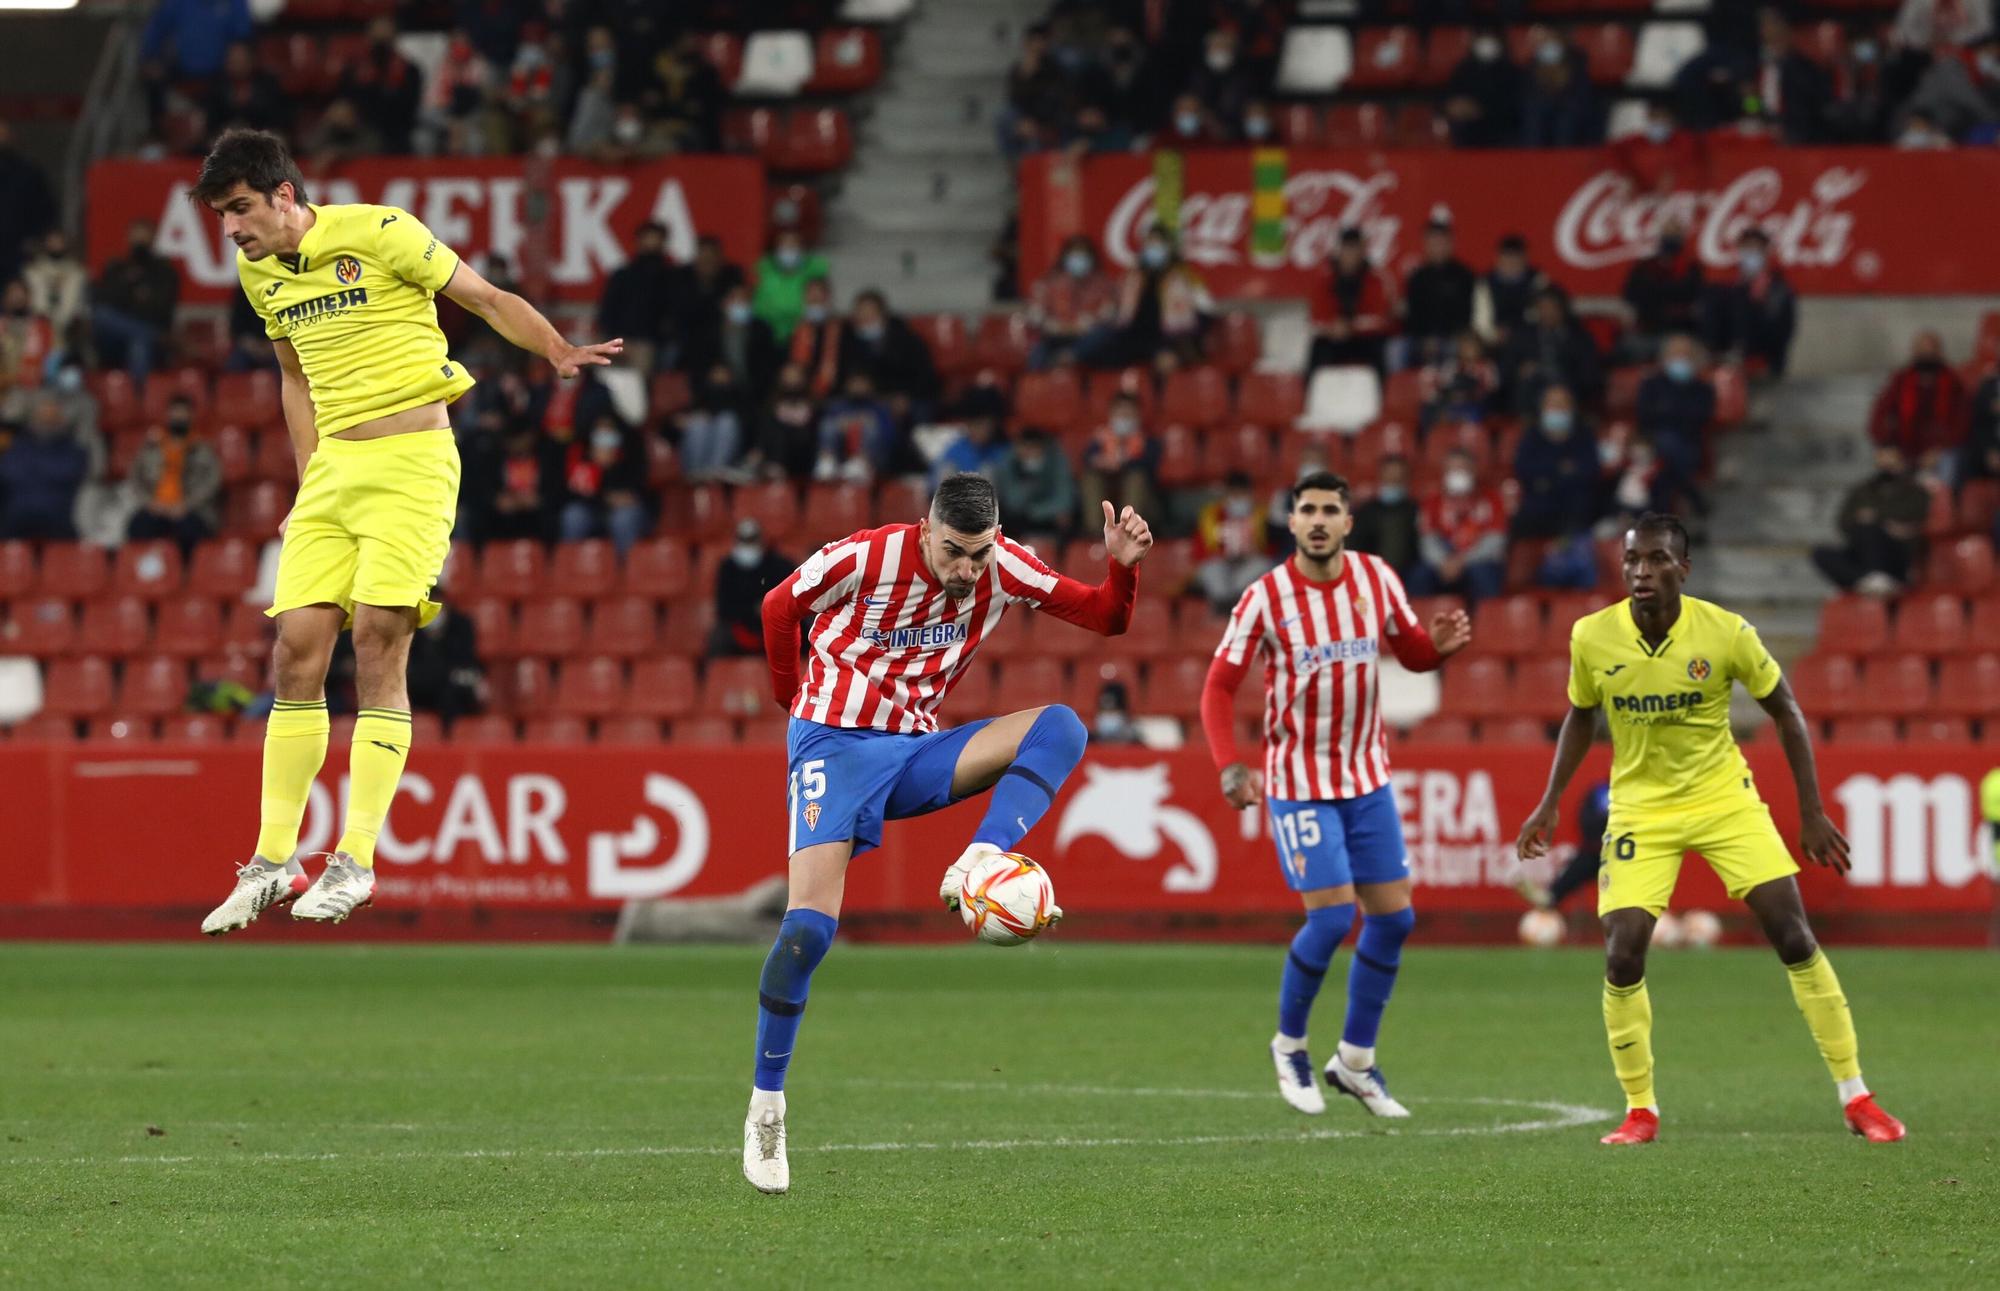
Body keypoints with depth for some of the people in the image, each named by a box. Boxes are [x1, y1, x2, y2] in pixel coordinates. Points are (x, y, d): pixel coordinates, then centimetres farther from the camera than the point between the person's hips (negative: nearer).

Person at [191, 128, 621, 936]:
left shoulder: (380, 234, -10)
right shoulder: (259, 272, 11)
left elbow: (487, 299, -3)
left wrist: (558, 353, -16)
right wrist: (307, 481, 17)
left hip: (412, 462, -6)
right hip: (332, 467, 6)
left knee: (378, 646, -12)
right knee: (298, 646, -2)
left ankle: (356, 862, -11)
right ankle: (273, 861, 4)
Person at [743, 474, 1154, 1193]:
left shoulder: (1003, 569, -4)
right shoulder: (865, 558, -15)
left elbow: (1105, 617, 0)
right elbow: (780, 607, 4)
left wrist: (1123, 566, -21)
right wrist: (794, 698, 15)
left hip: (917, 749, 4)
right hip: (835, 745, -4)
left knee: (1060, 727, -20)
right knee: (809, 928, -18)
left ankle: (976, 864, -35)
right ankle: (765, 1107, -5)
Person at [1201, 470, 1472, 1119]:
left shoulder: (1376, 578, -1)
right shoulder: (1266, 597, -11)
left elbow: (1413, 654, 10)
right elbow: (1219, 686, -7)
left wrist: (1440, 645, -15)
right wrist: (1230, 767, -21)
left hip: (1367, 776, 5)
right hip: (1298, 781, -5)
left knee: (1394, 917, 3)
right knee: (1332, 917, -13)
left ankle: (1355, 1060, 17)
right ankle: (1289, 1045, 11)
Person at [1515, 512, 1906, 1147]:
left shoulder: (1726, 632, -16)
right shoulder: (1592, 638, -11)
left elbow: (1785, 710, -3)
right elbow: (1581, 717, 9)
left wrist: (1811, 813, -4)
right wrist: (1549, 803, 4)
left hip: (1724, 797, -1)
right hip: (1640, 810, 1)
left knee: (1794, 937, -8)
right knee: (1622, 956, -12)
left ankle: (1855, 1097, 3)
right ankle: (1641, 1111, 5)